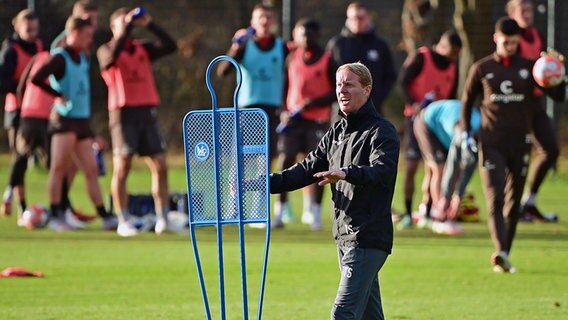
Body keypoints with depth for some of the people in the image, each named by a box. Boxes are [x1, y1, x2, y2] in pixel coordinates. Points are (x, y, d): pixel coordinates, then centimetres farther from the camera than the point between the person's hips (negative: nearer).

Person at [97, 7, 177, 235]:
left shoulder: (143, 48, 15)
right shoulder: (106, 51, 3)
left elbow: (170, 46, 2)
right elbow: (112, 56, -21)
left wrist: (150, 25, -5)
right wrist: (127, 28, -18)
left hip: (147, 112, 4)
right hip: (123, 114, -4)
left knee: (160, 166, -2)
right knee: (122, 168, -4)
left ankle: (162, 218, 1)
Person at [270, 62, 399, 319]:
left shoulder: (381, 132, -9)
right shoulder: (337, 132, 16)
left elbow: (382, 171, -27)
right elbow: (309, 169, 18)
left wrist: (346, 174, -47)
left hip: (368, 237, -8)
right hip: (344, 237, 8)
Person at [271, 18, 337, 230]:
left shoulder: (327, 61, -1)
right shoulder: (291, 59, 7)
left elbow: (337, 91, -2)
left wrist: (317, 102, -15)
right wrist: (283, 111, -3)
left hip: (318, 119, -2)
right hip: (293, 118, 2)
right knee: (285, 163, -5)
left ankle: (315, 213, 7)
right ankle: (280, 212, 1)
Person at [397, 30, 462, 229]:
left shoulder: (453, 67, 7)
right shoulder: (421, 58, -10)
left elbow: (452, 96, 14)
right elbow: (403, 83, -11)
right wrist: (413, 105, -25)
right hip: (417, 118, -5)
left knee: (433, 168, 3)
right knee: (411, 166, -6)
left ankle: (425, 212, 9)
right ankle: (407, 214, -2)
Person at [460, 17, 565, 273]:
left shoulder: (529, 68, 5)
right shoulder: (482, 69, 4)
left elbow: (558, 95, 2)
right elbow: (467, 101, 13)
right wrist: (465, 133, 4)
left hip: (520, 142, 2)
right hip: (491, 142, -2)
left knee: (514, 201, 8)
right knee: (495, 198, -15)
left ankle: (504, 255, 18)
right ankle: (500, 252, -28)